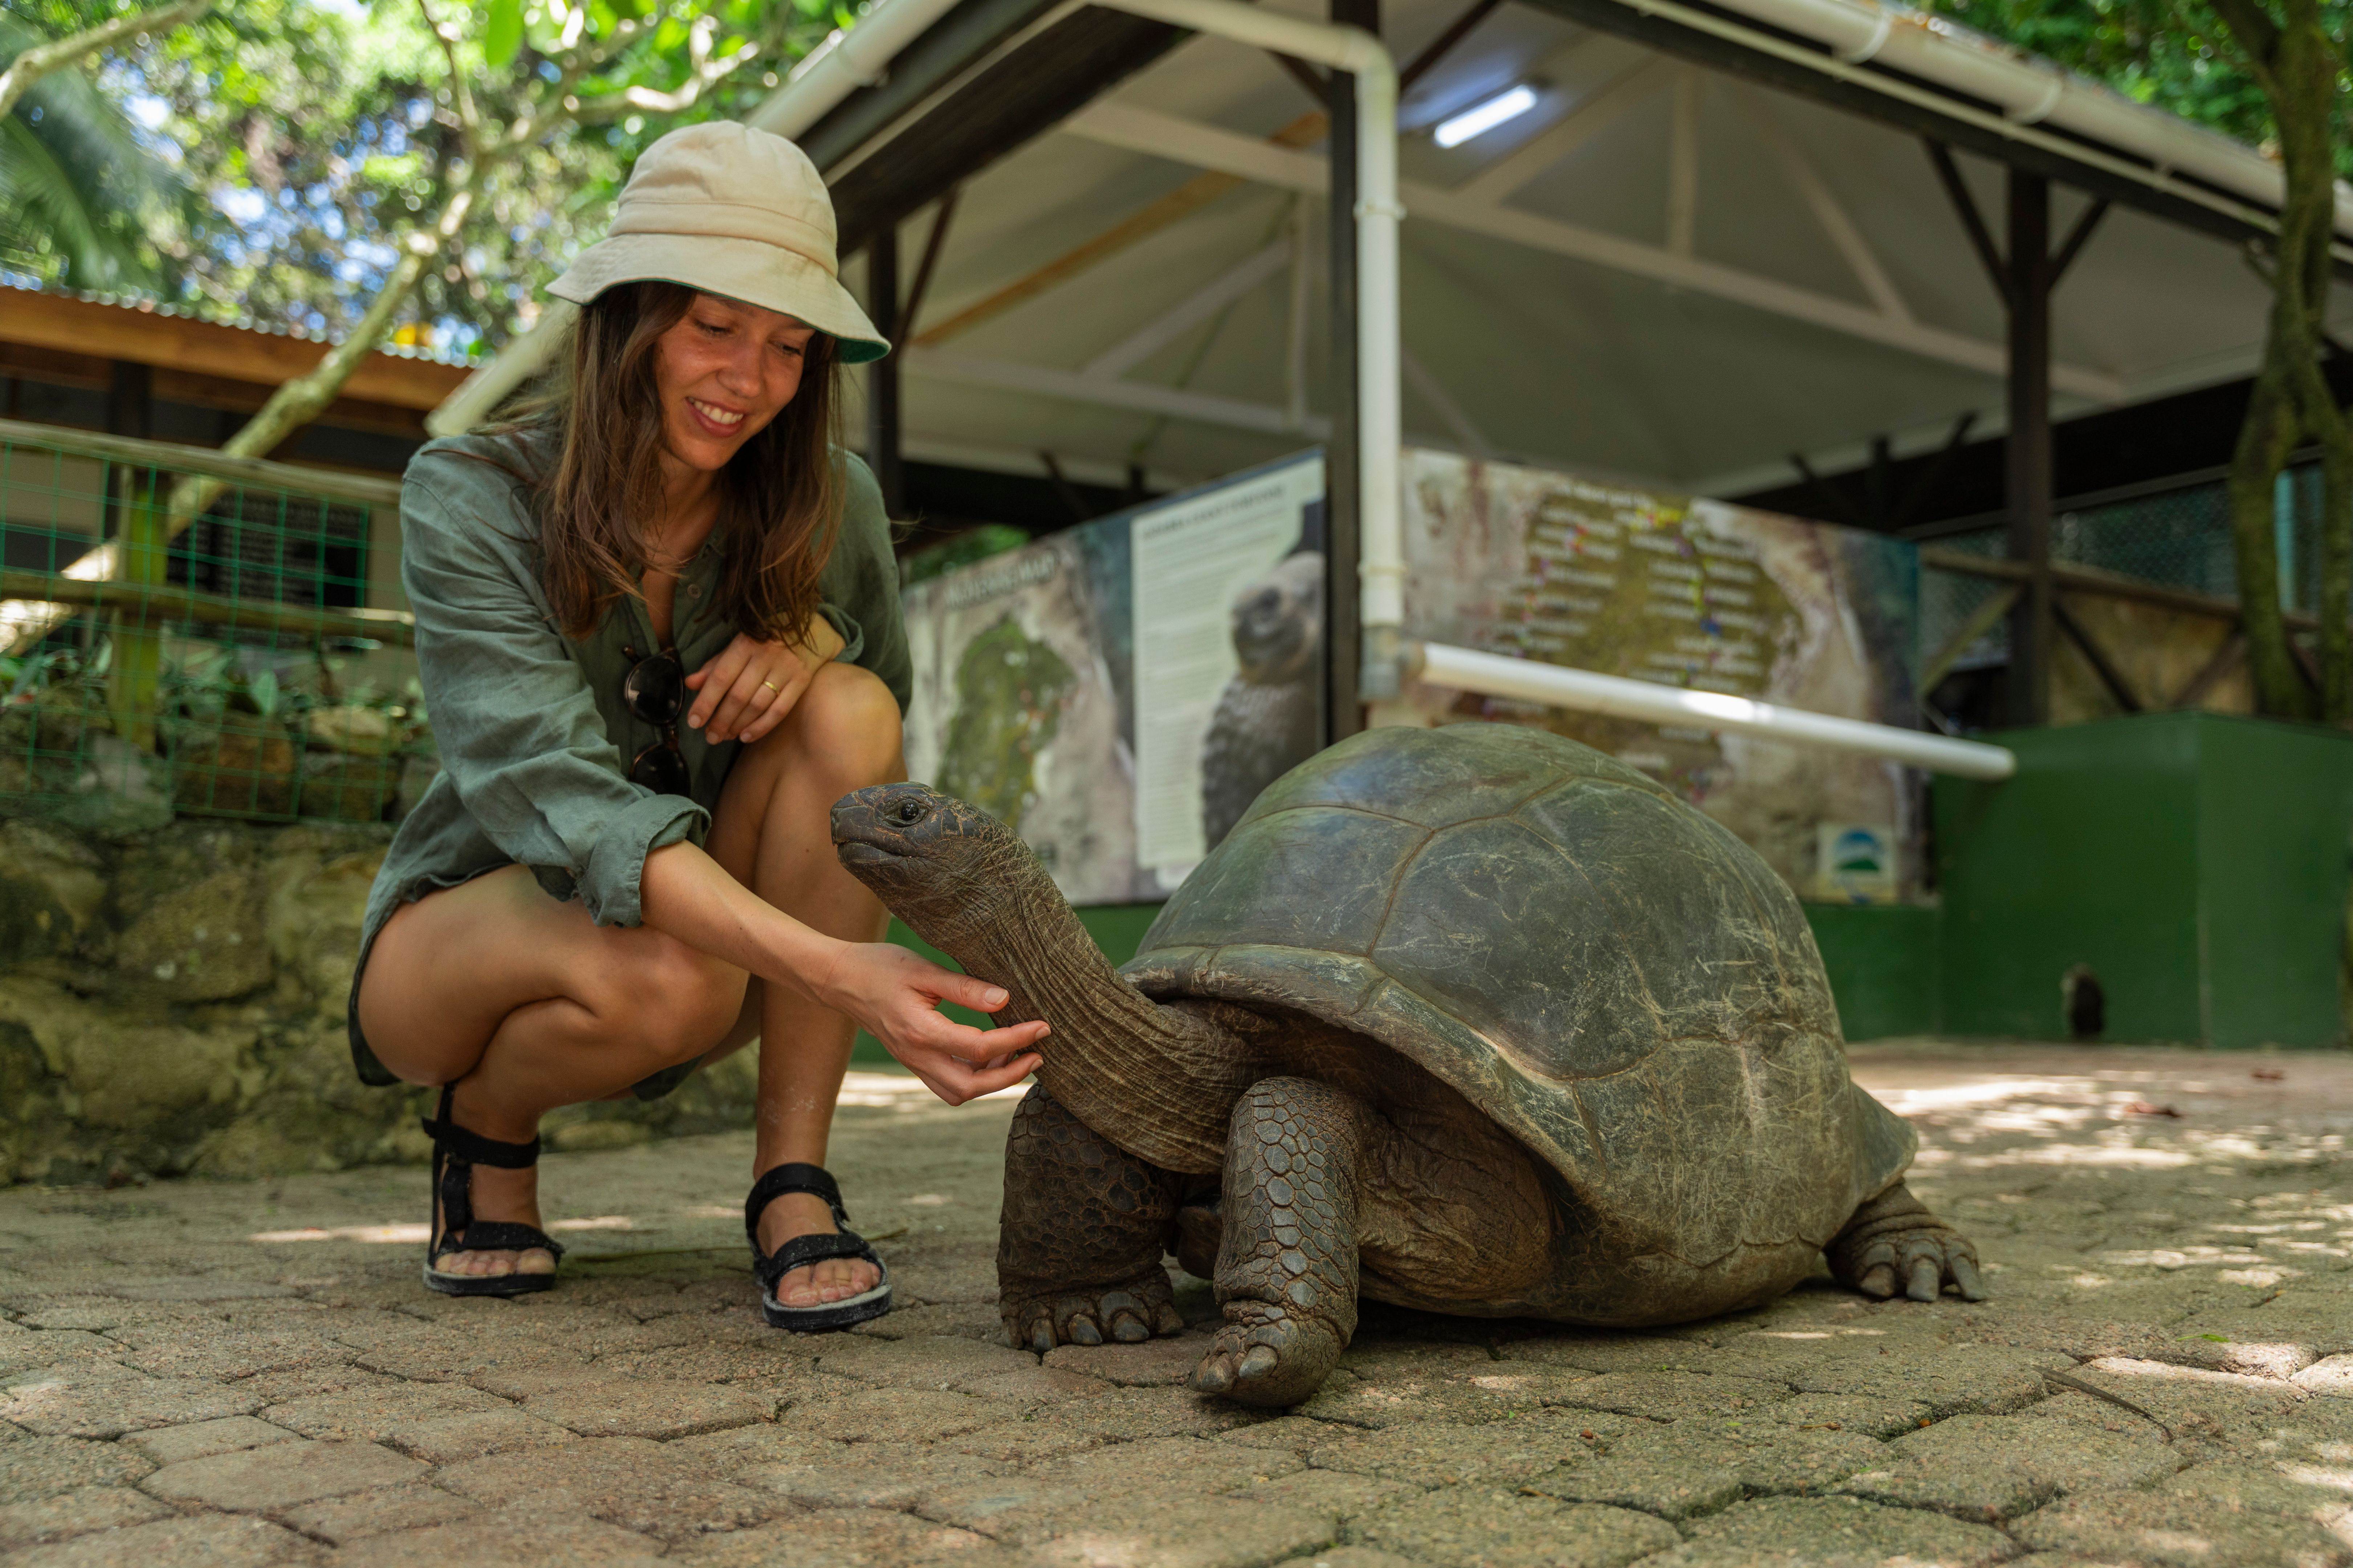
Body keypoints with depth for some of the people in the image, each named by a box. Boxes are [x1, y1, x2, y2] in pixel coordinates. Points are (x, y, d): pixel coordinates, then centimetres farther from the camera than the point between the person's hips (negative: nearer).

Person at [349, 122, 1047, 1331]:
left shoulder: (826, 504, -11)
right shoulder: (469, 499, -22)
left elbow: (876, 745, 3)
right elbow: (563, 793, -36)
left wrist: (815, 638, -23)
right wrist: (837, 969, -51)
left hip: (727, 939, 3)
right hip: (465, 928, -3)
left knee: (846, 706, -25)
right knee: (663, 977, -38)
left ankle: (791, 1183, -19)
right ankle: (486, 1130, -1)